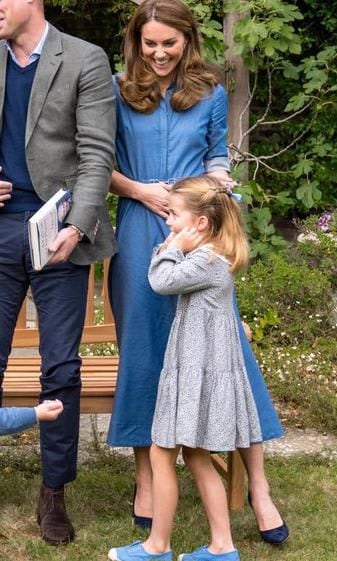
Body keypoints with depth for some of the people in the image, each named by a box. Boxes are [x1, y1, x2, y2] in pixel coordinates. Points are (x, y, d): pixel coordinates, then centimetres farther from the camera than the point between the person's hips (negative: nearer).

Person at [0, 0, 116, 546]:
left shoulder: (86, 61, -3)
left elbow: (97, 154, -8)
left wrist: (78, 226, -20)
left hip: (58, 233, -3)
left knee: (60, 370, 3)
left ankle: (54, 491, 15)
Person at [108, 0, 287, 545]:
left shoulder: (211, 94, 8)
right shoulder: (118, 93, 5)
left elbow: (218, 158, 14)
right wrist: (141, 191, -10)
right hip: (140, 236, 0)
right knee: (143, 351, 4)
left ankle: (258, 485, 3)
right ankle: (146, 477, 17)